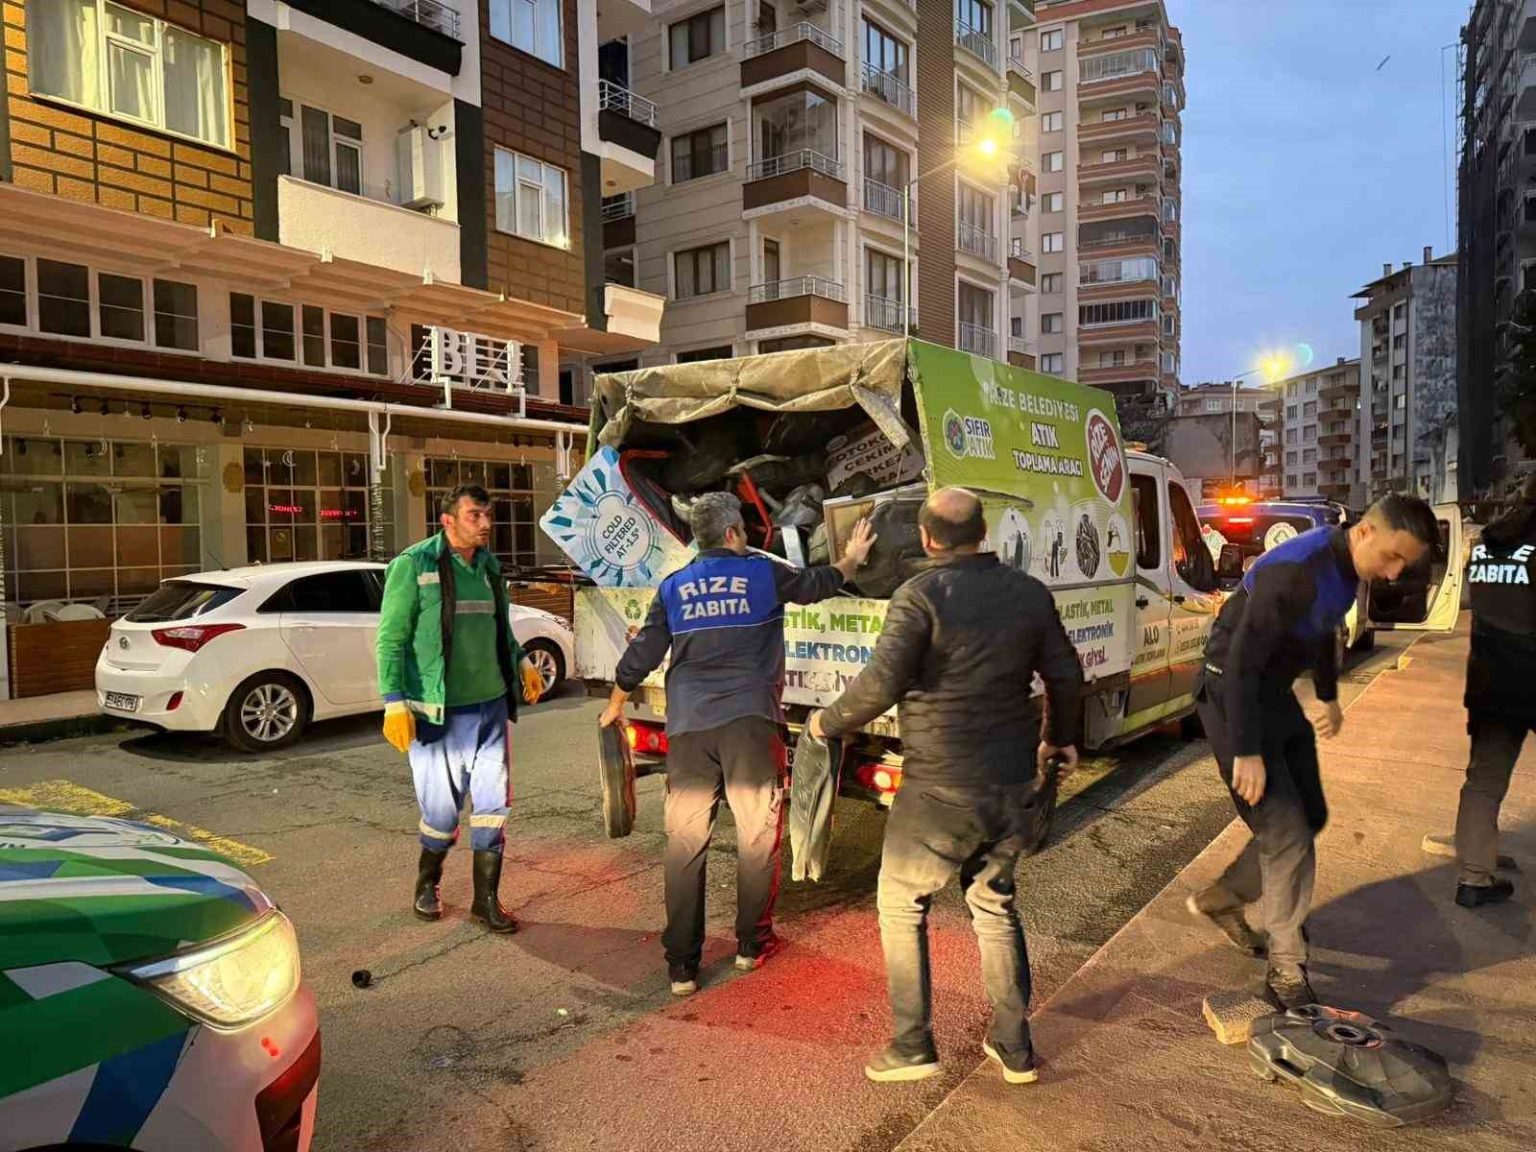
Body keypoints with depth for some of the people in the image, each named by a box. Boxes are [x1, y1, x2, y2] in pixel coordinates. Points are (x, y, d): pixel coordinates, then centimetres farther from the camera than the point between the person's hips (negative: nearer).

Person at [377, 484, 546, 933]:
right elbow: (390, 638, -10)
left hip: (491, 706, 5)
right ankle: (427, 883, 34)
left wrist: (521, 662, 11)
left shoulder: (489, 566, 10)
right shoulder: (414, 565, -9)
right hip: (439, 712, -5)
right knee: (441, 808, 6)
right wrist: (394, 701, -16)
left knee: (493, 804, 6)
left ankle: (486, 898, 20)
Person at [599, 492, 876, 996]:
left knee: (684, 844, 6)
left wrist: (615, 704, 30)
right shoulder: (763, 572, 3)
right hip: (749, 722, -2)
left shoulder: (673, 587, 10)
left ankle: (681, 966, 9)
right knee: (758, 836, 13)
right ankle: (752, 943, 23)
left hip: (688, 727, 2)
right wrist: (853, 558, 40)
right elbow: (818, 583, 20)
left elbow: (640, 656, 13)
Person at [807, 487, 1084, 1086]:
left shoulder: (922, 594, -14)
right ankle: (1015, 1046, 27)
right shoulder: (1029, 593, 5)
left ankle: (912, 1046, 17)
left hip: (941, 790, -6)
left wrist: (829, 722, -6)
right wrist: (1060, 738, 28)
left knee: (901, 904, 13)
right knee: (994, 904, 23)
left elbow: (882, 683, -22)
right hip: (1016, 786, 6)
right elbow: (1066, 675, 12)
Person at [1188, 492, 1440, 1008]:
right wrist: (1247, 752, -29)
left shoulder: (1345, 568, 2)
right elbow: (1241, 661, -30)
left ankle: (1222, 898, 31)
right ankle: (1287, 970, 6)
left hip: (1275, 692, 10)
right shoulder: (1295, 572, -28)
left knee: (1310, 816, 15)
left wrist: (1329, 697, 33)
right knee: (1287, 834, -8)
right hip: (1232, 695, -10)